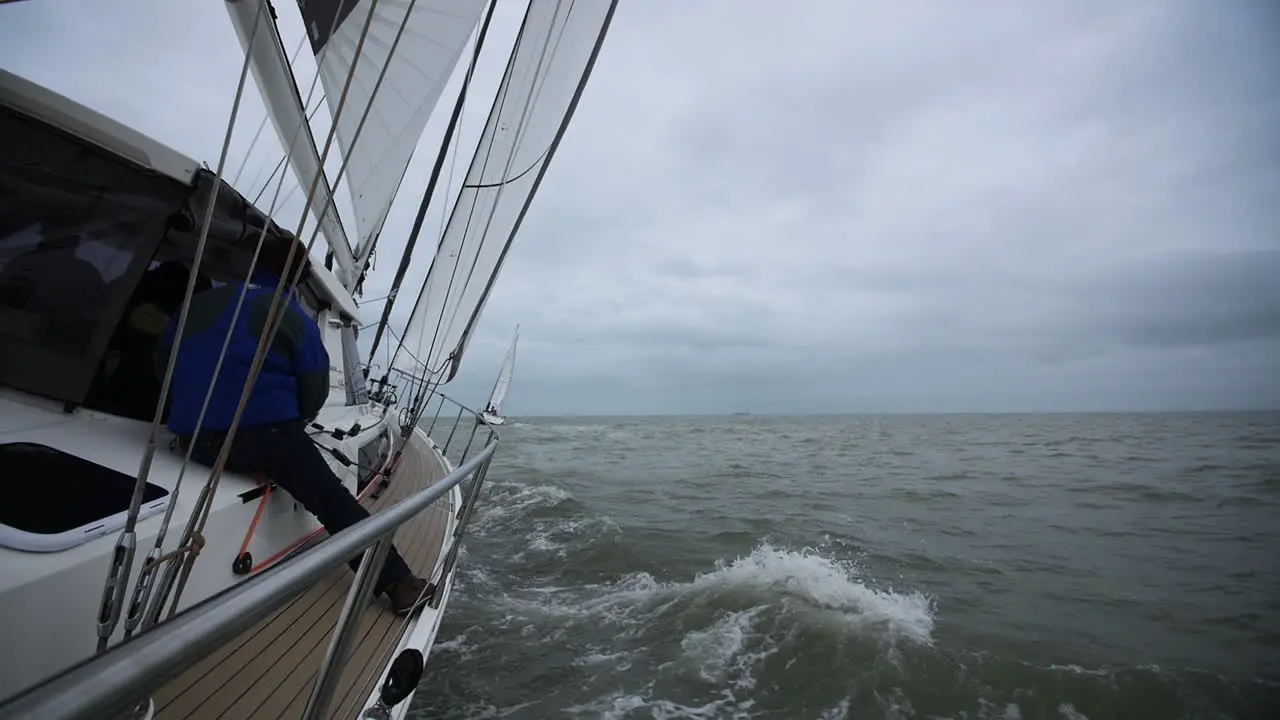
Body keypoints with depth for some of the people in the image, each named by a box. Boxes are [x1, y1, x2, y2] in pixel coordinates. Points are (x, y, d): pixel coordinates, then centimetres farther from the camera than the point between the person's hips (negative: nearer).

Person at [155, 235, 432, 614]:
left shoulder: (200, 302, 13)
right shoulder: (295, 319, -1)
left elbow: (163, 362, 23)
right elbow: (314, 393, -1)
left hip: (194, 438, 5)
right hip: (263, 434, -5)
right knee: (334, 501, 1)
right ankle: (399, 583, -3)